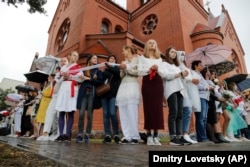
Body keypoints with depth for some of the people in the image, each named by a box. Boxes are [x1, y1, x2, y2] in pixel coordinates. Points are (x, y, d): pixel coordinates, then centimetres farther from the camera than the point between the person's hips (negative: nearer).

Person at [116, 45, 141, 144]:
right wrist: (122, 69, 2)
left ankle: (135, 136, -7)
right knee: (123, 113, -5)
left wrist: (127, 68, -4)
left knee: (131, 112, -13)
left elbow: (137, 72, -3)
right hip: (123, 87, 6)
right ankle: (127, 136, -2)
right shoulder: (124, 62, 25)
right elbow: (121, 76, 19)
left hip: (132, 86, -5)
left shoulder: (136, 59, 10)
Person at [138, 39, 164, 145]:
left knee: (157, 108, -3)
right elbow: (139, 72, 0)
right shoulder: (142, 58, 14)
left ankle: (156, 135, 4)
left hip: (158, 82, 3)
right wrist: (149, 69, -11)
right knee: (148, 108, -6)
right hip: (147, 82, -2)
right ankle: (149, 136, 0)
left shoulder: (159, 59, 22)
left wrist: (157, 69, -3)